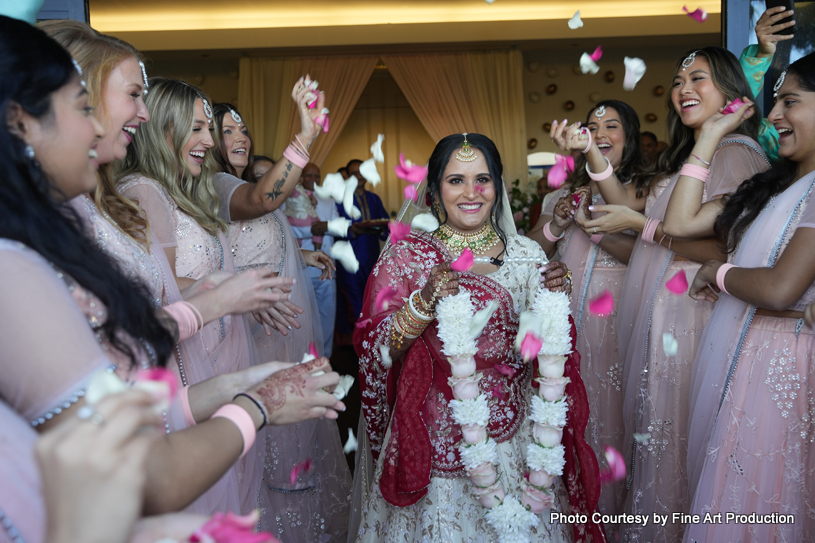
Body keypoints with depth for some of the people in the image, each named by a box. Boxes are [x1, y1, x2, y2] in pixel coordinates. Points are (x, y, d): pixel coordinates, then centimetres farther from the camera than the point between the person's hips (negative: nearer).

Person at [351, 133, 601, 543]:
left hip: (509, 431, 2)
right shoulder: (407, 254, -4)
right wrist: (425, 302, -25)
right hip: (433, 436, -1)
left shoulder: (527, 255, 0)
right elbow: (377, 348, -10)